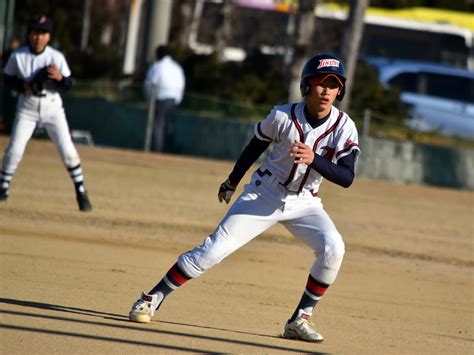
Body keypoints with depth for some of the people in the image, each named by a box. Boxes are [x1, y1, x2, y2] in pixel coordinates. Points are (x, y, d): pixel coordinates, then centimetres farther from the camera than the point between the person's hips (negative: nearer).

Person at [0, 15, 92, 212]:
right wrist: (23, 86, -17)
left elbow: (68, 85, -8)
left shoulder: (56, 57, -12)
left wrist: (59, 78, -31)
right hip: (27, 107, 0)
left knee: (67, 150, -6)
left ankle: (81, 192, 6)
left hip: (52, 107, 0)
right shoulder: (17, 56, -9)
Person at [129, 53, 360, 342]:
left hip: (305, 202, 2)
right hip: (264, 195, -1)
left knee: (333, 249, -24)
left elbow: (347, 178, -22)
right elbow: (256, 145, 3)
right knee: (214, 250, -10)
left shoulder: (343, 127, -15)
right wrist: (233, 182, 13)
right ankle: (153, 298, 5)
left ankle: (300, 319, -8)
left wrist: (314, 159, -39)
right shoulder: (284, 116, -16)